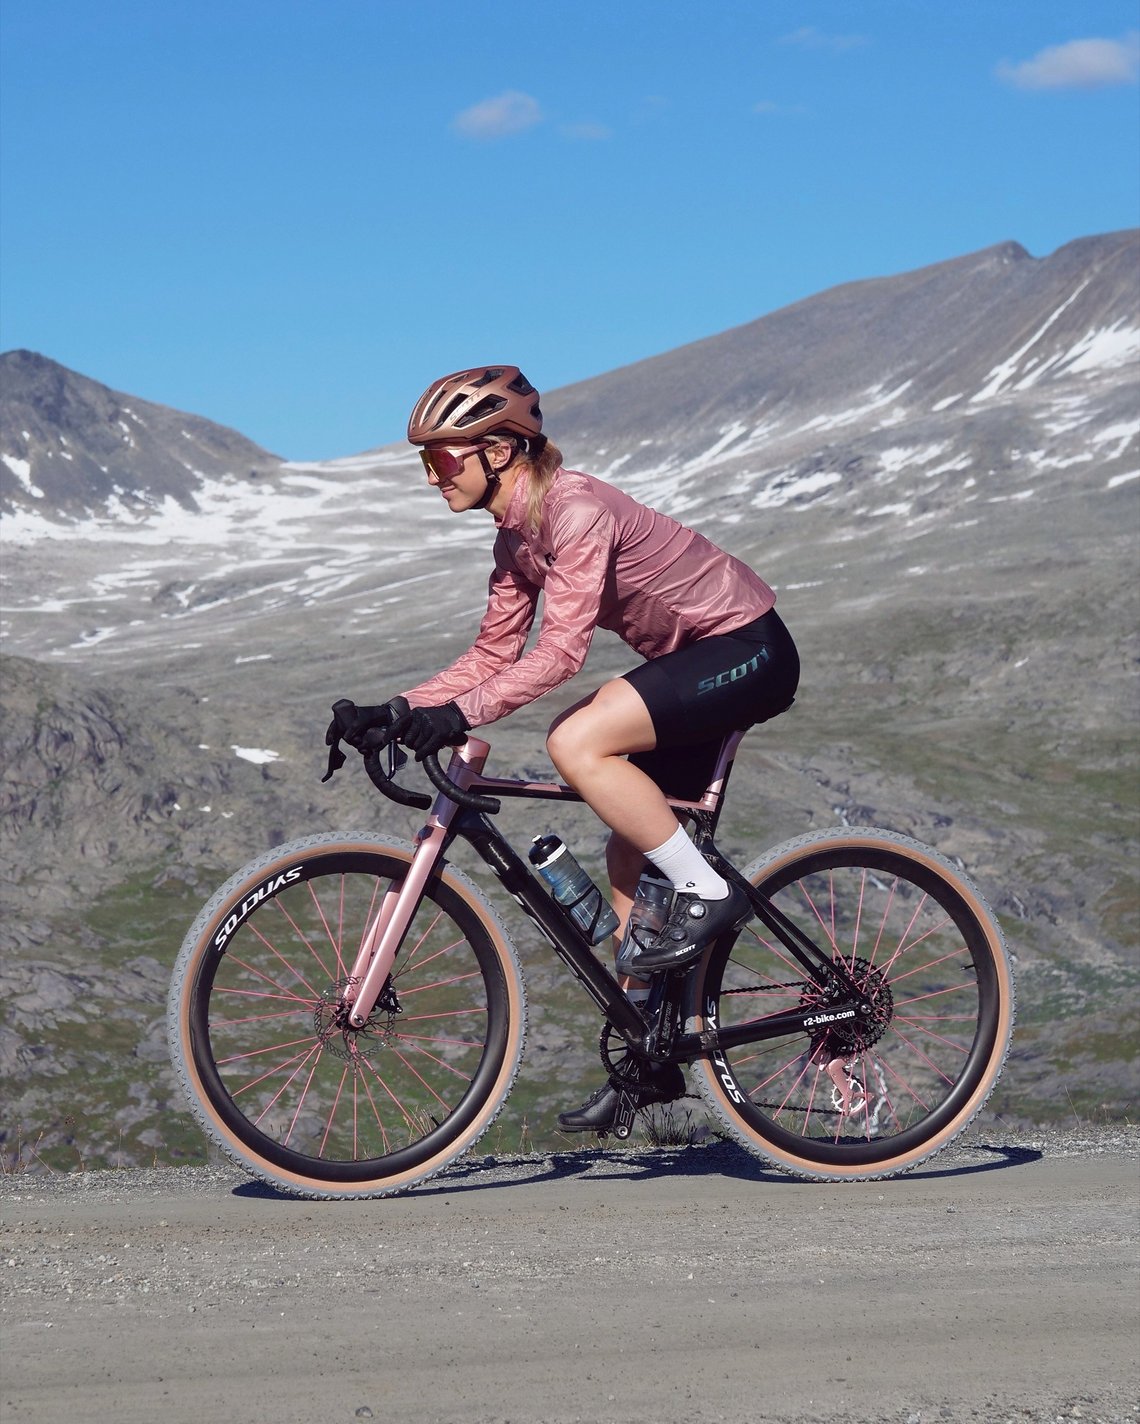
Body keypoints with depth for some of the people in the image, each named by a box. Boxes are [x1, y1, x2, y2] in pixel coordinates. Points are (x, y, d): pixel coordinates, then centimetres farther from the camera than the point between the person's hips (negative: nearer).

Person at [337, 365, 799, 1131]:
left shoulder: (576, 509, -24)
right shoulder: (516, 537, 5)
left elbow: (561, 650, -32)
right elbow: (492, 655, 8)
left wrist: (462, 714, -39)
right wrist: (399, 709, -4)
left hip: (747, 651, -10)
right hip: (696, 662, 10)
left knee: (577, 743, -26)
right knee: (630, 853, 7)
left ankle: (708, 891, -13)